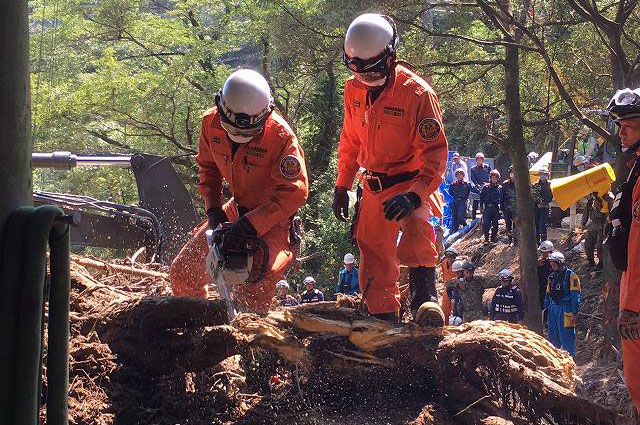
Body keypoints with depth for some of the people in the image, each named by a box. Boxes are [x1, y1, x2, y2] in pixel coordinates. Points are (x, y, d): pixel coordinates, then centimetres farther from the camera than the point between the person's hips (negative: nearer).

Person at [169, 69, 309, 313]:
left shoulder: (280, 136, -29)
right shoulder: (211, 122, -12)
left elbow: (295, 191, -29)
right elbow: (207, 166, 7)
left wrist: (251, 224, -35)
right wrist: (213, 209, -6)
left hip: (274, 217, -6)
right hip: (237, 209, 6)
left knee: (257, 285, -30)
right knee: (184, 270, 7)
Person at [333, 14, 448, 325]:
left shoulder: (417, 93, -20)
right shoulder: (353, 90, -1)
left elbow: (435, 153, -21)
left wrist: (415, 195, -33)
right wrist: (342, 186, 17)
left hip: (411, 181, -6)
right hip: (374, 187, 6)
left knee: (416, 224, -36)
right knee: (374, 254, 8)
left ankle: (425, 296, -31)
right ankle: (383, 320, 20)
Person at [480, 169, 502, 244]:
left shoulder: (500, 188, 7)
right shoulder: (486, 187, 4)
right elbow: (481, 197, 5)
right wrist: (481, 207, -2)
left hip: (496, 208, 1)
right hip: (487, 208, -1)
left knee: (495, 224, 5)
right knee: (485, 224, -10)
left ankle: (494, 238, 18)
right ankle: (486, 239, 3)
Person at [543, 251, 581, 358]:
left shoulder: (571, 276, -5)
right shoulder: (551, 277, 15)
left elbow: (575, 296, -9)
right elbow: (548, 295, 21)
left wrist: (574, 313, -15)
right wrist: (545, 309, 15)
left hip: (565, 309, -7)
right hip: (553, 308, 7)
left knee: (566, 338, -7)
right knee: (552, 337, 9)